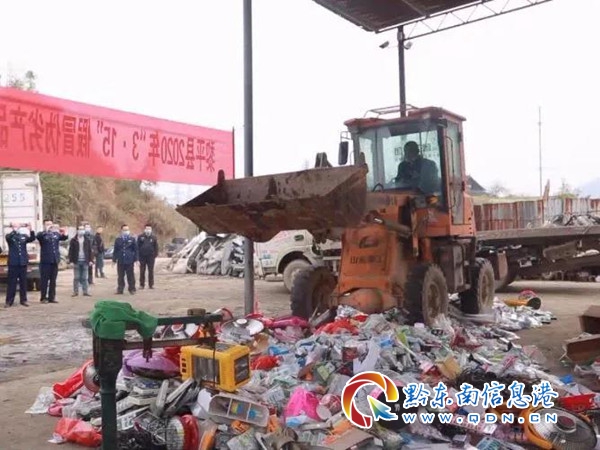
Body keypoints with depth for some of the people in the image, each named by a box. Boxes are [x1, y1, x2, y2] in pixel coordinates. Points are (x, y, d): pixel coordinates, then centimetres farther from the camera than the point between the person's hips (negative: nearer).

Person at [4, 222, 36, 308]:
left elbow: (32, 239, -8)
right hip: (13, 262, -2)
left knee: (23, 282, 6)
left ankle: (23, 300, 13)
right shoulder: (9, 236, 3)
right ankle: (9, 301, 4)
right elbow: (8, 237, -20)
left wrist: (30, 230, -24)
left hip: (23, 262, 2)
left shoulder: (24, 236, 9)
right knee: (12, 282, 0)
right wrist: (15, 230, -32)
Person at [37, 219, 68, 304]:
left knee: (53, 280, 8)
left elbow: (64, 237, 0)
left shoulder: (56, 234, 13)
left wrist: (64, 234, -21)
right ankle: (43, 297, 6)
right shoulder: (42, 234, 0)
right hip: (45, 261, -4)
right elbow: (38, 236, -21)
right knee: (44, 280, -1)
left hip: (55, 260, 4)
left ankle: (51, 297, 13)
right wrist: (46, 230, -33)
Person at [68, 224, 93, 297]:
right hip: (76, 261, -2)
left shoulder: (87, 240, 9)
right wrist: (71, 261, -7)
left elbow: (90, 251, 9)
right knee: (76, 278, 2)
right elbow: (71, 251, 0)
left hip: (85, 261, 2)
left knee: (84, 278, 4)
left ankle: (85, 291, 7)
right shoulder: (73, 240, 2)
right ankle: (75, 292, 8)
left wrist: (90, 260, 3)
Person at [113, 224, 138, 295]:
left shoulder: (132, 239, 2)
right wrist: (114, 259, 8)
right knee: (120, 276, 6)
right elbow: (115, 251, 10)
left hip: (129, 261, -2)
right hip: (120, 261, 2)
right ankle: (120, 289, 13)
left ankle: (132, 289, 10)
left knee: (130, 276, 2)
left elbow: (135, 250, 3)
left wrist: (136, 259, -1)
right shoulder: (118, 240, 7)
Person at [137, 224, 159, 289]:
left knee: (151, 271, 4)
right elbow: (137, 246, 2)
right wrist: (138, 255, -4)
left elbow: (156, 247, 6)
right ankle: (141, 284, 11)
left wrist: (155, 255, -1)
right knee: (142, 271, 4)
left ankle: (151, 284, 10)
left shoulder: (154, 237, 6)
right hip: (142, 256, 0)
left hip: (151, 257, 1)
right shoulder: (140, 237, 3)